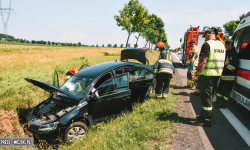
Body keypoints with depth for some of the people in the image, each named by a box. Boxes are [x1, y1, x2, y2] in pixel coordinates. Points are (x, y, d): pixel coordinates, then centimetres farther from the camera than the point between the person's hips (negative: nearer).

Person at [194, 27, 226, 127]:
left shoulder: (207, 44, -13)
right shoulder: (222, 45, 13)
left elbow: (203, 61, -21)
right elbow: (222, 60, 17)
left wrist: (198, 72, -11)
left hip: (207, 74, -8)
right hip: (218, 74, 8)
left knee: (206, 97, -1)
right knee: (210, 96, 17)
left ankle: (207, 120, 3)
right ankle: (203, 115, 29)